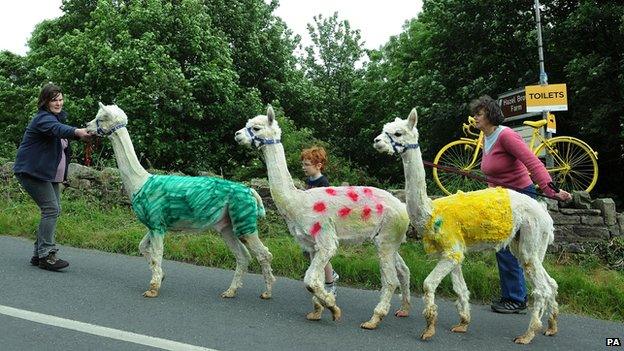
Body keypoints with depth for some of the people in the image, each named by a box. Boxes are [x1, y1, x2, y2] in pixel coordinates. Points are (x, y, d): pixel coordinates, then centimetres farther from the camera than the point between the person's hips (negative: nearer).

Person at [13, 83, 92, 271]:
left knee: (54, 210, 8)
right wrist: (77, 132, -59)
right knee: (51, 209, -17)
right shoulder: (43, 118, -17)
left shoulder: (57, 116, 16)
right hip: (32, 171, -10)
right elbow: (56, 128, -40)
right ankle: (46, 255, -14)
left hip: (49, 174, 10)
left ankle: (38, 254, 16)